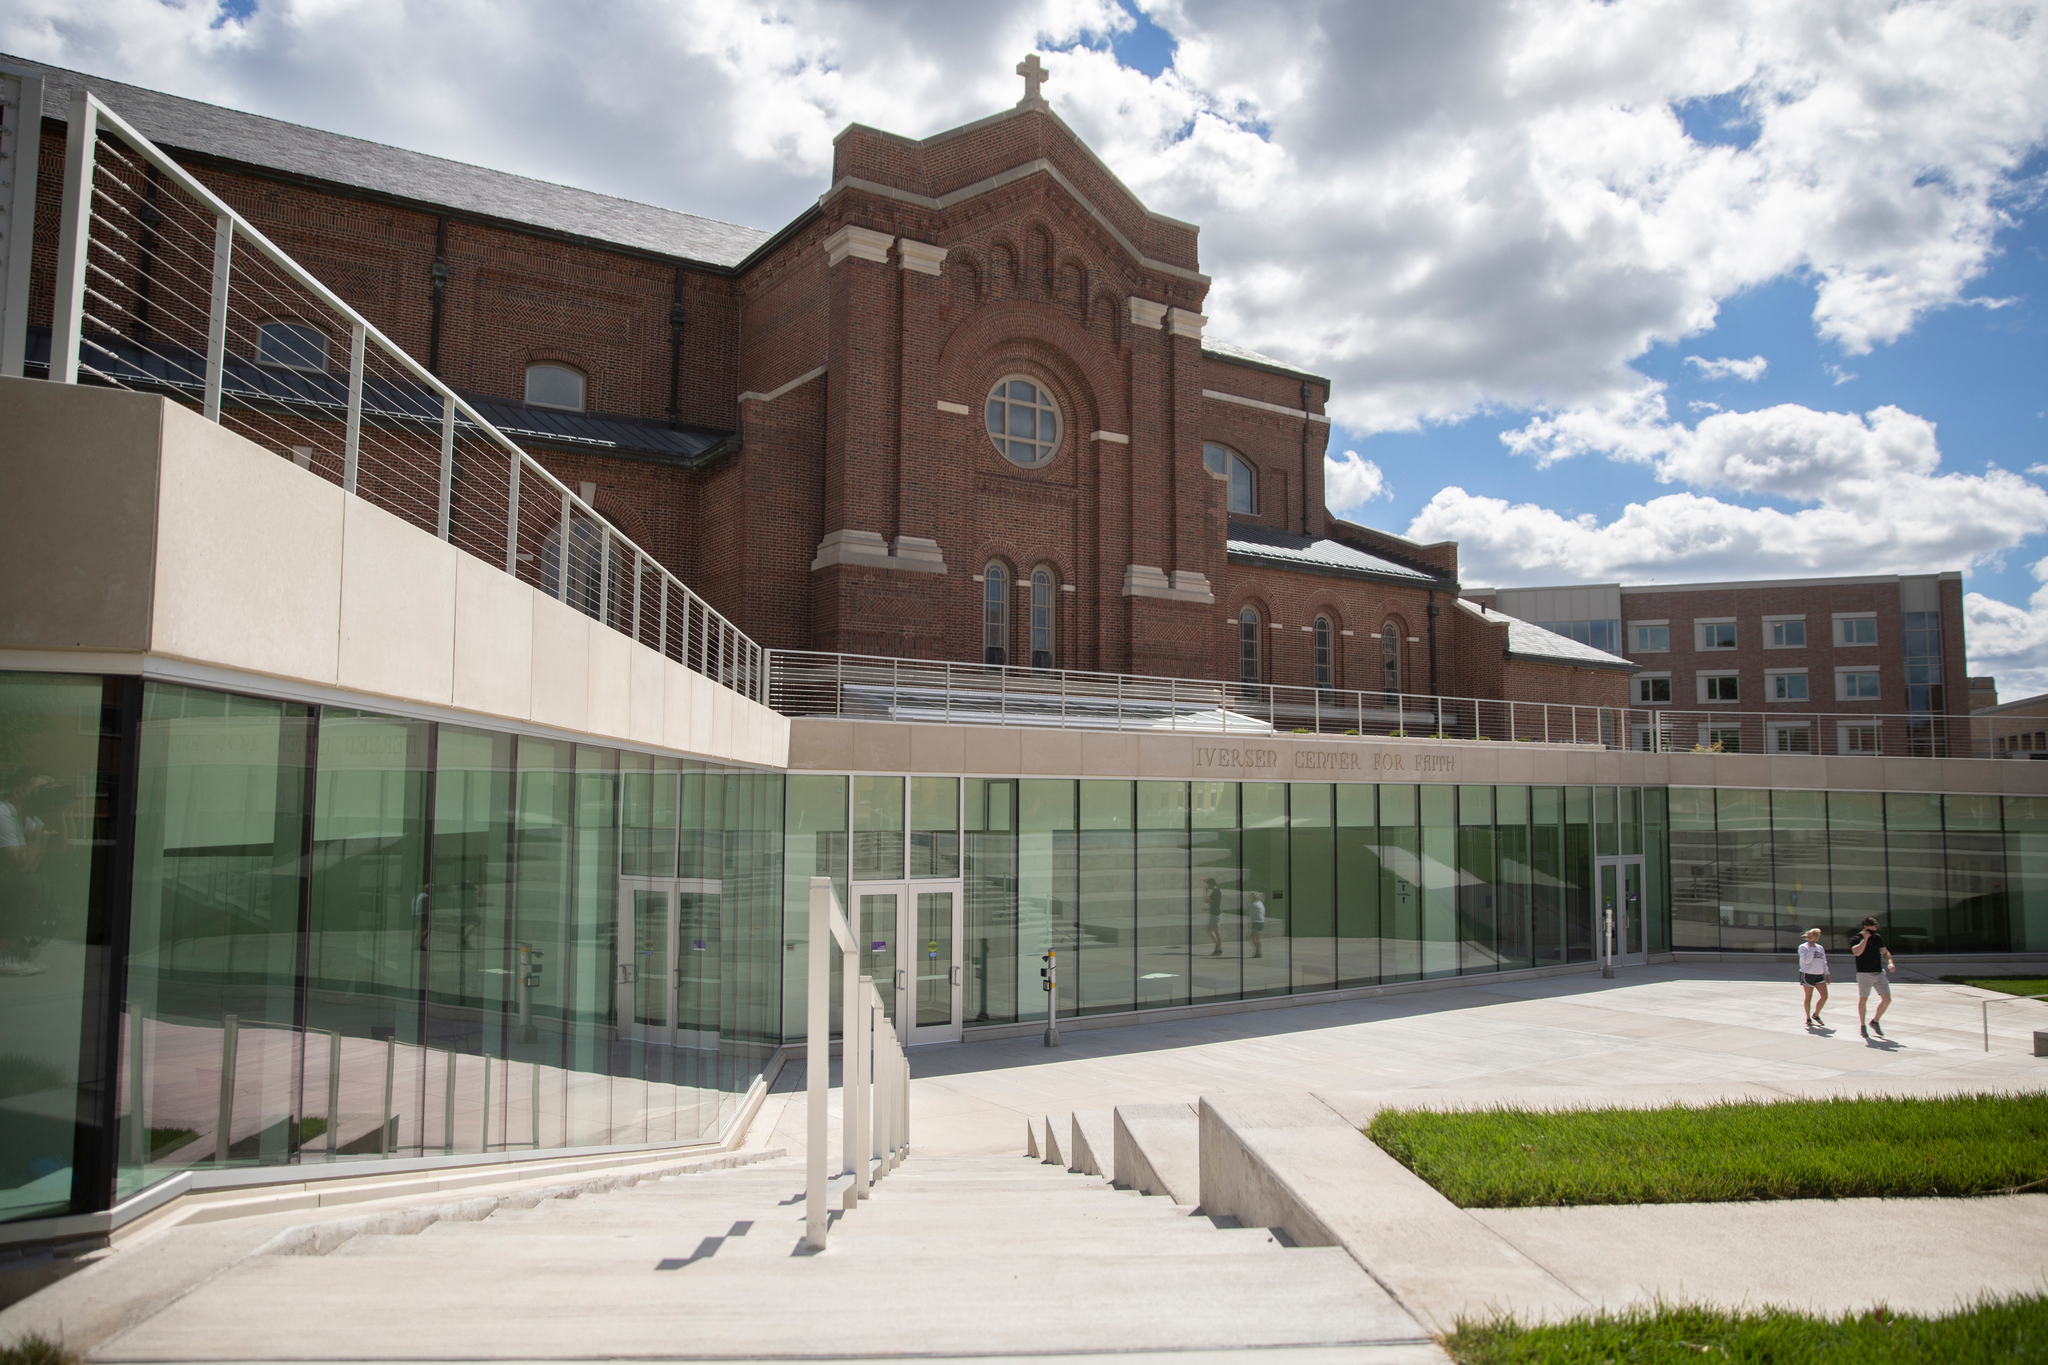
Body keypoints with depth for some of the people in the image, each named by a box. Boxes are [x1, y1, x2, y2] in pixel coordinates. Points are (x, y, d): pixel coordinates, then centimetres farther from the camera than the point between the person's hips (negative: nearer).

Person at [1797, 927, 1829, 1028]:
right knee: (1808, 998, 2)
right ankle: (1808, 1018, 13)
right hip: (1807, 975, -5)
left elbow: (1824, 962, 21)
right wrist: (1812, 948, -16)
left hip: (1819, 975, 5)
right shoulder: (1803, 947, -5)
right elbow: (1807, 960, -19)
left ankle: (1816, 1014, 15)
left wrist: (1827, 974, 16)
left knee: (1825, 996, -5)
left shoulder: (1820, 948, 13)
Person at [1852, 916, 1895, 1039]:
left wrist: (1890, 962, 3)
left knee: (1887, 999, -2)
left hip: (1879, 973, 5)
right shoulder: (1857, 939, -7)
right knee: (1863, 1000, 4)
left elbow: (1885, 952, 21)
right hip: (1864, 974, -5)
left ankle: (1875, 1021, 18)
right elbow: (1857, 951, -27)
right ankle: (1863, 1026, 18)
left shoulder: (1878, 937, 9)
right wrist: (1865, 938, -20)